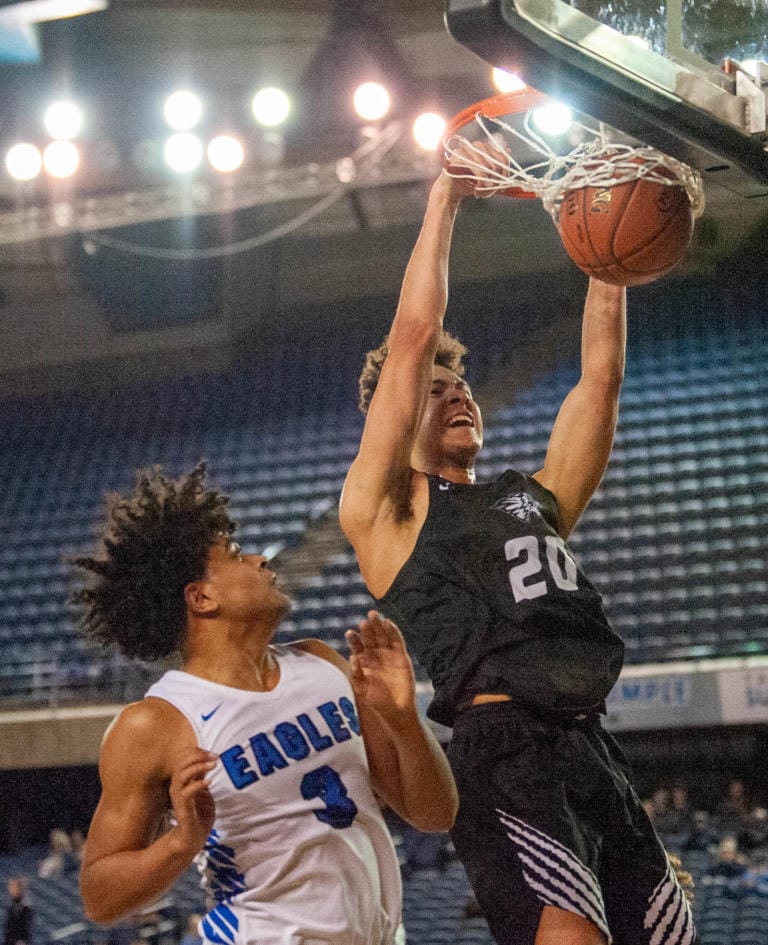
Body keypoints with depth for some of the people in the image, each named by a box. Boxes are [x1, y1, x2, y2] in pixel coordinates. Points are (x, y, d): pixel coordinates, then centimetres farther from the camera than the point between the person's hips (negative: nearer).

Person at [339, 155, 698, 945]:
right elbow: (411, 342, 2)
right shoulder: (385, 508, 9)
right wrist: (443, 201, 8)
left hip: (595, 756, 7)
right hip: (504, 755, -7)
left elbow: (600, 375, 22)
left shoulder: (534, 499, 26)